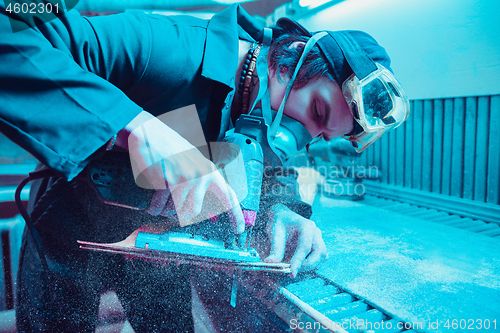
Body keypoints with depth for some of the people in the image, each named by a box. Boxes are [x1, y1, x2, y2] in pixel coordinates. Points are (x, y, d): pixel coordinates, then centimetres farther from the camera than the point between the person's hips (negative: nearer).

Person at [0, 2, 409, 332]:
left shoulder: (264, 115, -14)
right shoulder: (169, 48, -36)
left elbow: (276, 168, -5)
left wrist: (283, 208, -29)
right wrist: (134, 122, -53)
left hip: (158, 238, 4)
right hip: (72, 229, -3)